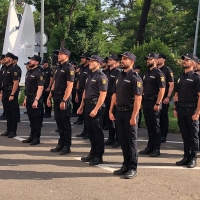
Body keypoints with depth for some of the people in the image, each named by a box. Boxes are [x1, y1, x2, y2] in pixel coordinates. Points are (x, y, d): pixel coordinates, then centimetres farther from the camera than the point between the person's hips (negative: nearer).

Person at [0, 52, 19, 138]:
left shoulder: (13, 69, -12)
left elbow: (16, 83, -17)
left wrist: (12, 95, -21)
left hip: (11, 93, -9)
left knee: (13, 112, -1)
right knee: (7, 112, 12)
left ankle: (13, 131, 3)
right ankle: (9, 130, 19)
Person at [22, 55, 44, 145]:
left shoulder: (38, 73, -13)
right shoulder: (29, 72, 15)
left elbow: (40, 88, -19)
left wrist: (36, 100, -25)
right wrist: (25, 98, 17)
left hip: (35, 98, -9)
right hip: (29, 98, 9)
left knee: (36, 118, -1)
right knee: (31, 118, 14)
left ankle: (37, 138, 5)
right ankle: (32, 136, 22)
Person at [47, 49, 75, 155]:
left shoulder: (69, 68, -11)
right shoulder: (58, 68, 16)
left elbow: (70, 86, -17)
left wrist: (64, 101, -23)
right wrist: (49, 97, 14)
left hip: (64, 98, -8)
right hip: (56, 97, 8)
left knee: (65, 122, -2)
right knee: (59, 121, 12)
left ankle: (67, 146, 5)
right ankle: (61, 144, 20)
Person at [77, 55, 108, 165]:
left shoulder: (101, 77, -11)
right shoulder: (90, 76, 16)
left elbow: (103, 94, -17)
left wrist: (96, 109, -22)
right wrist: (81, 106, 17)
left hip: (96, 107, -9)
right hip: (88, 106, 9)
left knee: (97, 131, -2)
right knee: (90, 130, 13)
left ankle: (99, 156, 5)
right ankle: (93, 153, 24)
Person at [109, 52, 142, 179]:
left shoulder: (135, 78, -10)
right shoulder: (119, 76, 13)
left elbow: (138, 98, -16)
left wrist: (134, 116, -21)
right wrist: (111, 111, 10)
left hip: (130, 112, -7)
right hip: (119, 112, 7)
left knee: (131, 141, 0)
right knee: (123, 140, 13)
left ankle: (133, 168, 8)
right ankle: (126, 165, 23)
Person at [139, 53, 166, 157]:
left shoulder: (158, 73, -9)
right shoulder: (146, 73, 13)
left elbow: (162, 89, -14)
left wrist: (158, 103, -18)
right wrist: (141, 100, 11)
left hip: (154, 103, -7)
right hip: (146, 102, 7)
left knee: (155, 126, 0)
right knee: (149, 126, 12)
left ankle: (156, 149, 6)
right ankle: (150, 147, 19)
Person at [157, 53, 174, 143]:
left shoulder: (167, 70, -5)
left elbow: (171, 85, -9)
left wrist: (168, 97, -15)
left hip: (164, 98, -5)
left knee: (163, 117, 2)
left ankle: (163, 136, 8)